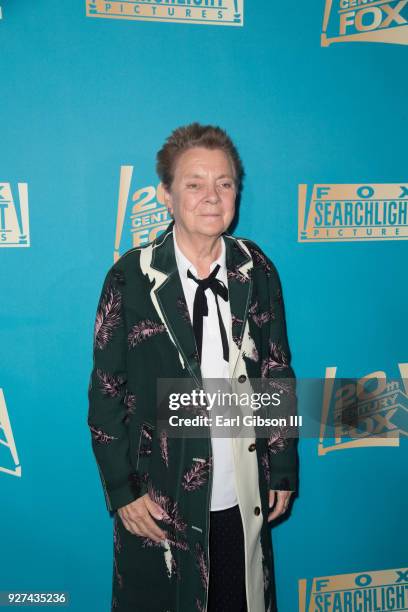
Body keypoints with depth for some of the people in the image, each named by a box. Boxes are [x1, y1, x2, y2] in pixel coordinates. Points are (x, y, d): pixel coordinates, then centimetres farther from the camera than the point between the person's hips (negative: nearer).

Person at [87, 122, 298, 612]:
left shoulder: (257, 271, -2)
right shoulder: (131, 277, -12)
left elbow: (277, 375, 3)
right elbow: (105, 392, -8)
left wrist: (283, 471, 5)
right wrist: (122, 491, -8)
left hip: (244, 498, 3)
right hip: (158, 502, -2)